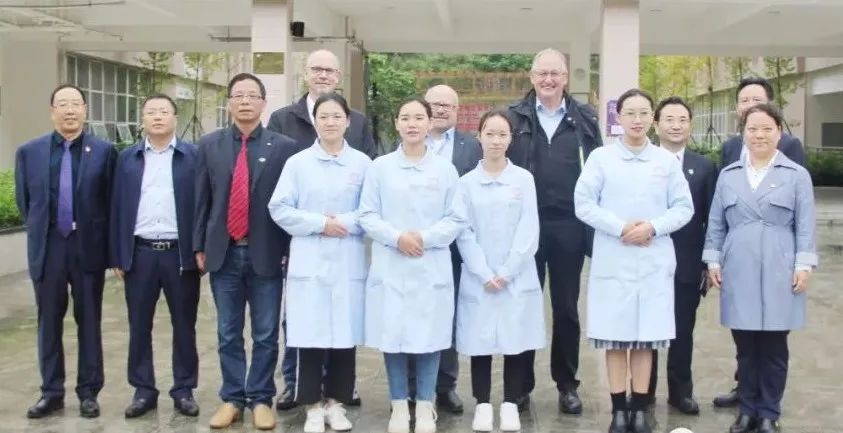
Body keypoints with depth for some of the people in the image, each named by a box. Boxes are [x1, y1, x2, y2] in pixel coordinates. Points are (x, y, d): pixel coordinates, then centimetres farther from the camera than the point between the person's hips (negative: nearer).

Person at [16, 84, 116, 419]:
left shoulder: (104, 151, -3)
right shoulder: (29, 152, 4)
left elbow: (111, 201, 2)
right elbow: (24, 202, 11)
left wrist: (95, 235, 2)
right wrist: (41, 233, 11)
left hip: (89, 248, -2)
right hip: (47, 248, 2)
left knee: (89, 322, 6)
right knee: (49, 322, 9)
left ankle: (88, 392, 16)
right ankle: (51, 392, 20)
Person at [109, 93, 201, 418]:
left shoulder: (194, 156, 1)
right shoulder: (127, 158, 9)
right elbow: (118, 207, 8)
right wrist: (117, 256, 3)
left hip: (180, 253, -2)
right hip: (140, 253, 2)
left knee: (184, 325, 6)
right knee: (139, 326, 8)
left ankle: (184, 390, 17)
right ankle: (143, 390, 19)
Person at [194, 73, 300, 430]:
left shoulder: (284, 147, -1)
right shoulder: (210, 145, 6)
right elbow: (202, 199, 7)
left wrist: (291, 250, -3)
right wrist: (199, 246, 5)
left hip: (265, 254, -2)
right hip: (224, 253, 2)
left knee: (265, 334, 7)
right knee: (228, 334, 10)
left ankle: (261, 399, 19)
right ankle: (232, 398, 22)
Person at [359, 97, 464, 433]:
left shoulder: (445, 169, 4)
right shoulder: (379, 167, 4)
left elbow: (455, 220, 1)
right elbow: (367, 216, 1)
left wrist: (425, 238, -13)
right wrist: (396, 237, -13)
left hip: (432, 268, 0)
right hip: (390, 267, 0)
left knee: (429, 337, 3)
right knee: (392, 336, 3)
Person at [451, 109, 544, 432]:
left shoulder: (524, 179, 2)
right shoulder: (467, 182, 3)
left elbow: (529, 231, -3)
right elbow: (464, 233, -1)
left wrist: (506, 272, -10)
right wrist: (485, 274, -10)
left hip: (518, 278, 0)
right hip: (478, 279, 0)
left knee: (515, 342, 3)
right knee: (480, 342, 4)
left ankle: (510, 405, 15)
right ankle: (483, 405, 15)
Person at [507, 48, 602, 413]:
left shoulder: (584, 119, 6)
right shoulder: (514, 117, 3)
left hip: (569, 227, 1)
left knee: (566, 308, 10)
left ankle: (567, 384, 22)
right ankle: (521, 384, 19)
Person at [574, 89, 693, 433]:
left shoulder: (667, 160, 6)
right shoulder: (601, 157, 1)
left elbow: (684, 208, 4)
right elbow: (583, 204, -4)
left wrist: (653, 227, -12)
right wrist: (620, 227, -13)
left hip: (654, 261, 1)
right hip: (612, 261, -1)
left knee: (646, 337, 6)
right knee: (615, 337, 3)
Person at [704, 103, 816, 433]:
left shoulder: (797, 175, 4)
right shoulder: (728, 175, 11)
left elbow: (805, 225, 1)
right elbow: (716, 223, 12)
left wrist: (804, 265, -6)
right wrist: (713, 261, 5)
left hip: (778, 275, -2)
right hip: (739, 274, 2)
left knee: (773, 348, 4)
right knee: (745, 347, 8)